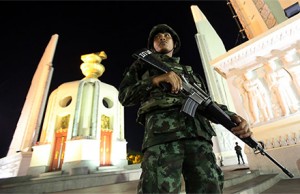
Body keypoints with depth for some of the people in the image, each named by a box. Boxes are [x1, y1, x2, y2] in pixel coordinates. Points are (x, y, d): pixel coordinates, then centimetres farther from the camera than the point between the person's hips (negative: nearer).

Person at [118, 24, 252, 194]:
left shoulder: (188, 70, 35)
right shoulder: (143, 64, 25)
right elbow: (124, 96, 11)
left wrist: (231, 116, 2)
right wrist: (154, 80, -7)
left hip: (199, 134, 4)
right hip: (162, 132, -3)